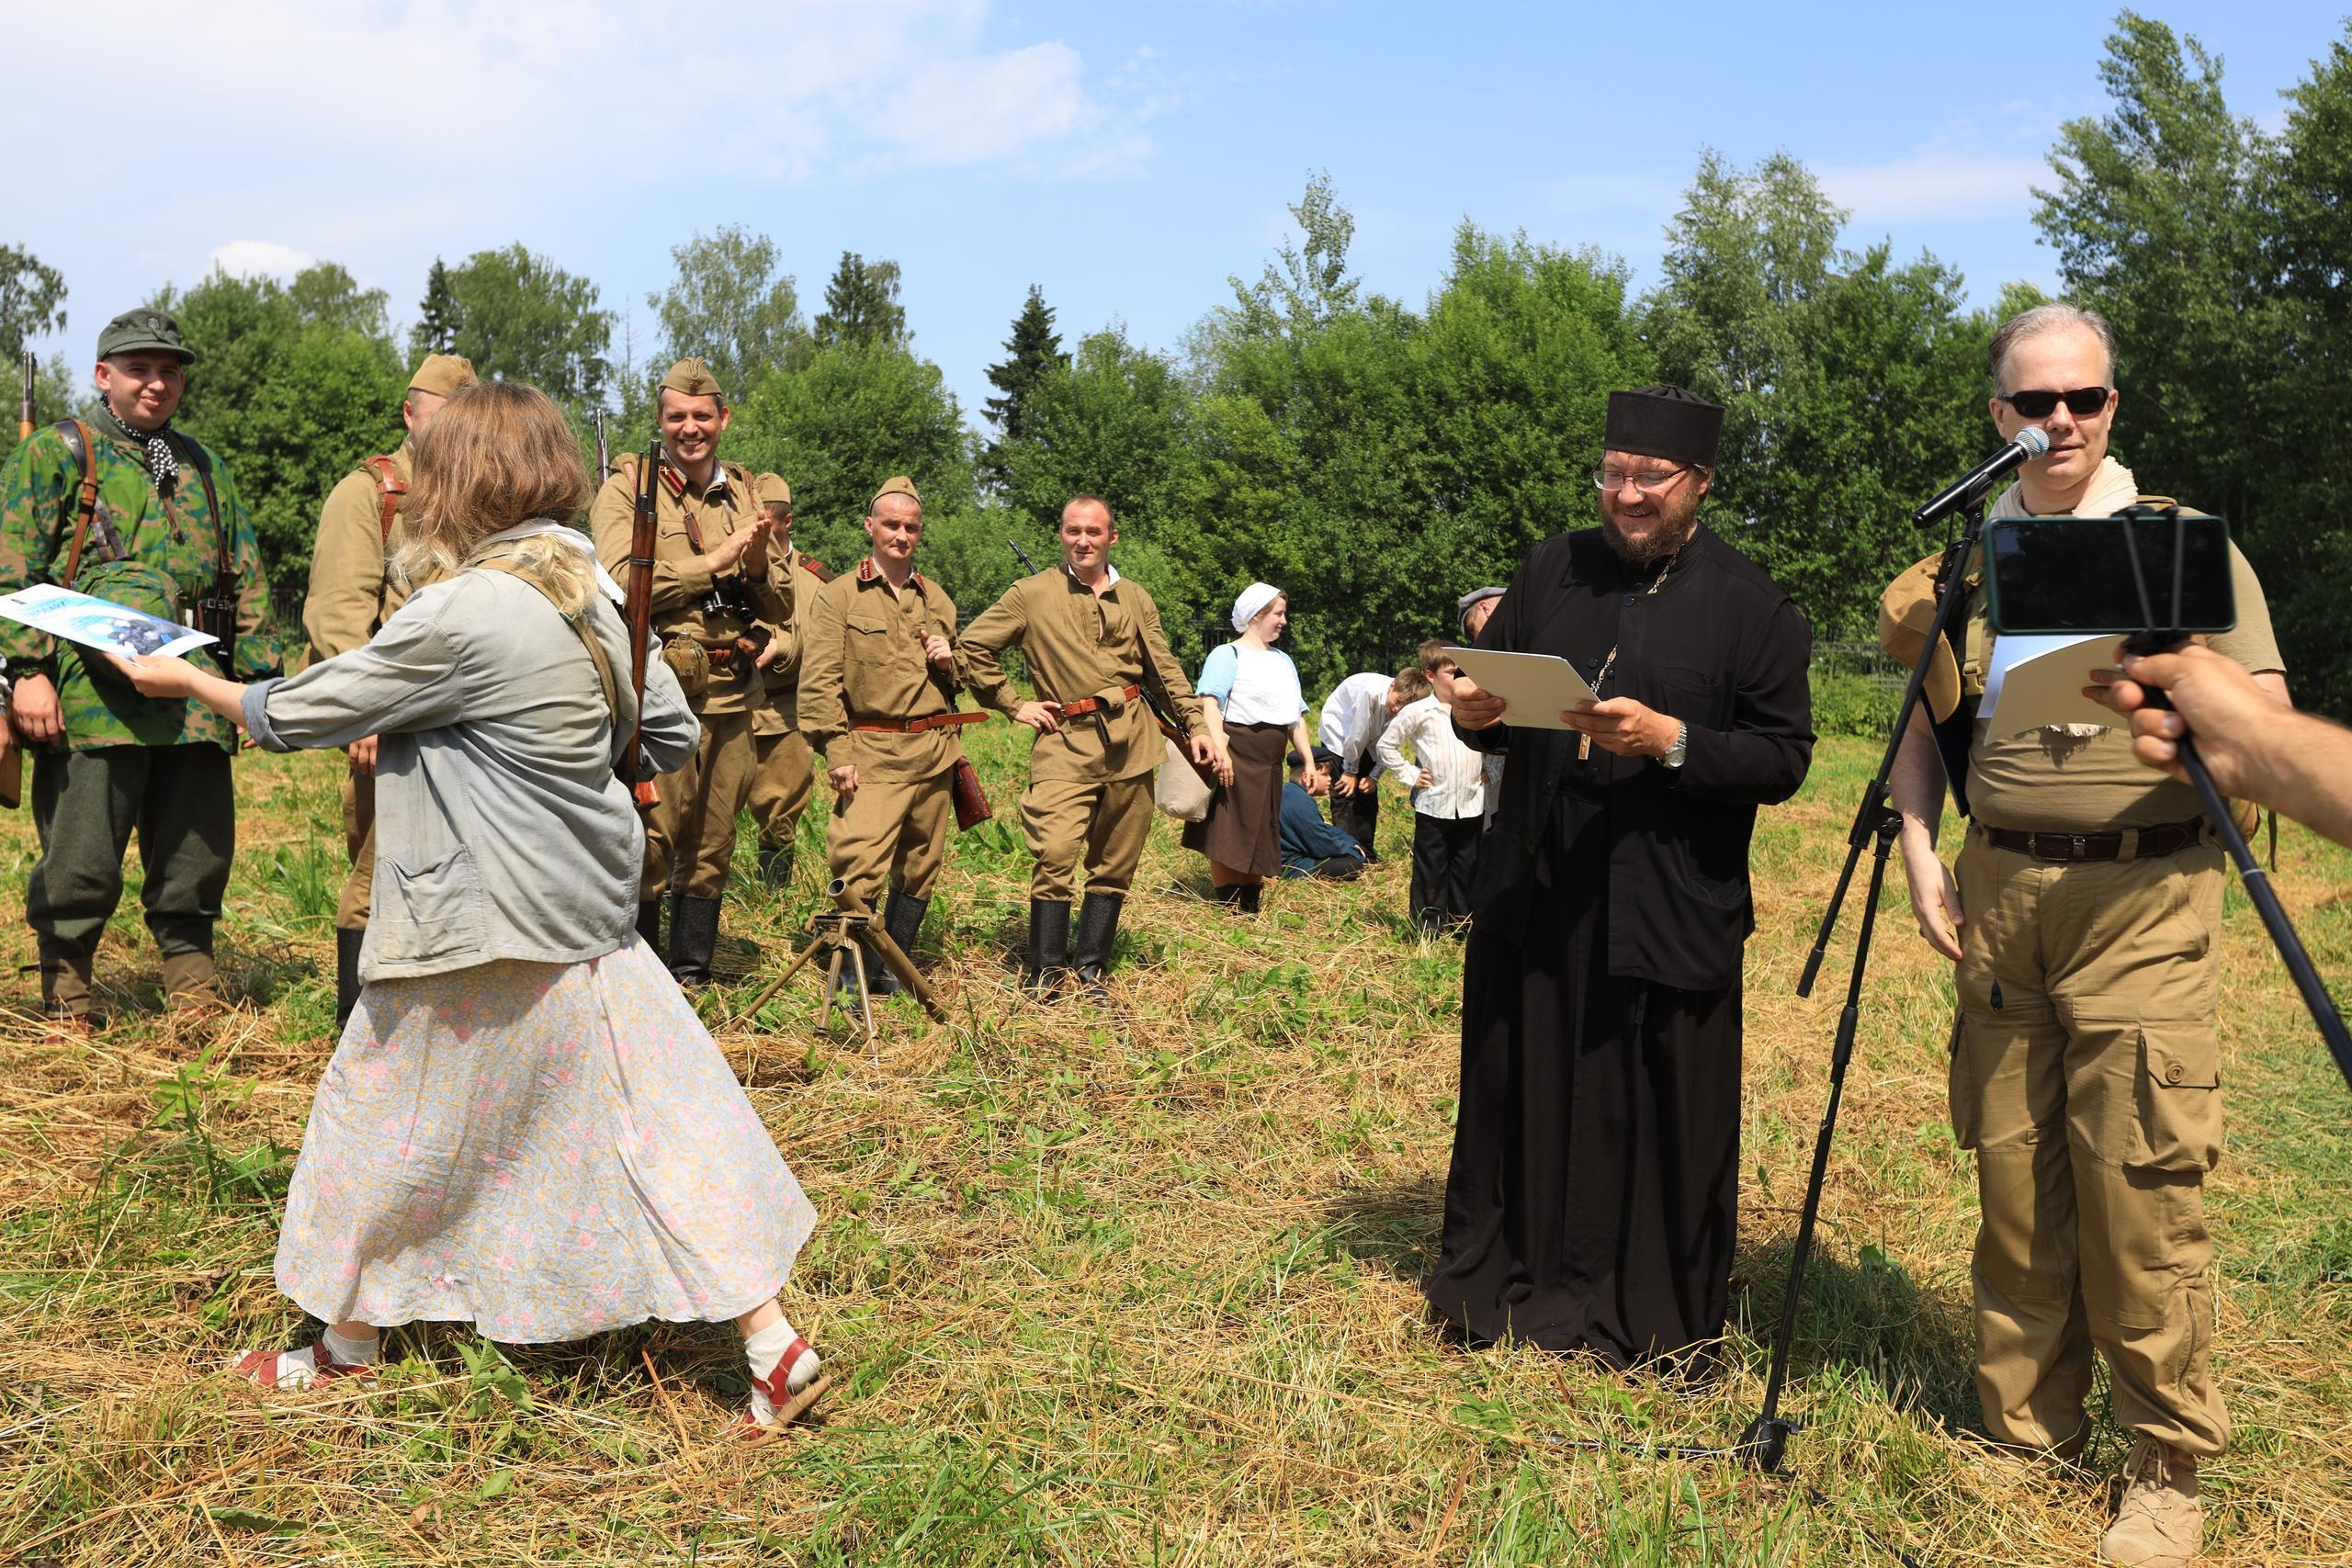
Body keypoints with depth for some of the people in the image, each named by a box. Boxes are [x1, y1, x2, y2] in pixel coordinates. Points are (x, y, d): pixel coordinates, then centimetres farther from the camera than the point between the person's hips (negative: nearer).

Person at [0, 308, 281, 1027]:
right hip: (89, 692, -4)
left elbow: (247, 582, 20)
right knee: (80, 859, -1)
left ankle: (195, 997, 20)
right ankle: (65, 1010, 12)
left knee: (197, 852, 8)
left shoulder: (202, 467, 21)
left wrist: (263, 676, 11)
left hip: (196, 698, 5)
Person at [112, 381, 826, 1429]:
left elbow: (300, 715, -8)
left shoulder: (461, 614, -19)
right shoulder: (600, 593, 4)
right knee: (660, 1116, 9)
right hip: (590, 912, 7)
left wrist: (184, 677, 8)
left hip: (483, 928, -7)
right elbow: (673, 737, 11)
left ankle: (347, 1341, 34)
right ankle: (772, 1342, 10)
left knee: (379, 1119, 15)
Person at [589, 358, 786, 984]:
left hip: (733, 697, 5)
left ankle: (692, 975, 24)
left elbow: (781, 611, 16)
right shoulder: (628, 487, 0)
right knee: (650, 841, -5)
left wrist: (757, 569, -5)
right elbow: (620, 582, -14)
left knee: (712, 845, 12)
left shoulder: (748, 495, 14)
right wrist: (714, 562, -13)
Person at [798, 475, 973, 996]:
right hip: (873, 752, -5)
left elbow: (960, 676, 27)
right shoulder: (839, 596, 2)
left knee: (919, 868, 9)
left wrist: (949, 662, 2)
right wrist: (837, 752, -13)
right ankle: (860, 972, 0)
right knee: (859, 867, -15)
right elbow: (818, 681, -4)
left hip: (936, 751, 5)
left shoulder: (938, 600, 17)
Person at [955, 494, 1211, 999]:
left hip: (1130, 741, 3)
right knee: (1054, 856, -14)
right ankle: (1044, 972, -4)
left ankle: (1093, 969, 15)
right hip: (1065, 741, -3)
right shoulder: (1033, 594, 3)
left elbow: (1165, 671, 19)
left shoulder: (1135, 598, 14)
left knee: (1115, 863, 6)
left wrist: (1195, 725, 12)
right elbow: (970, 646, 4)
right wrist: (1014, 705, 1)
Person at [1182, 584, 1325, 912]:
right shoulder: (1229, 654, -3)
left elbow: (1296, 717, 22)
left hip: (1270, 762, 7)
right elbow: (1210, 701, -18)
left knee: (1261, 839, 10)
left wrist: (1310, 762, 15)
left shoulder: (1283, 661, 20)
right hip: (1235, 754, -7)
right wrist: (1218, 747, -31)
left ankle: (1252, 911, 19)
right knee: (1228, 838, -6)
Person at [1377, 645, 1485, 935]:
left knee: (1467, 866, 10)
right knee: (1431, 868, 4)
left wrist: (1488, 770, 8)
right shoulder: (1418, 712, -5)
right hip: (1433, 806, -3)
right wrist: (1408, 776, -1)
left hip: (1471, 805, 3)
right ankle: (1429, 924, 13)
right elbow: (1386, 744, 2)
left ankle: (1462, 920, 21)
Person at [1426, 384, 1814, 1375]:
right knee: (1523, 1097, 11)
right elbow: (1499, 711, 16)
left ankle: (1665, 1326, 20)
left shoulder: (1751, 605, 0)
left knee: (1666, 1124, 4)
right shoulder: (1550, 572, 12)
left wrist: (1671, 740, -20)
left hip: (1672, 915, -3)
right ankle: (1502, 1287, 27)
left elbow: (1783, 762, -6)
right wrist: (1475, 715, -7)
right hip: (1533, 895, 3)